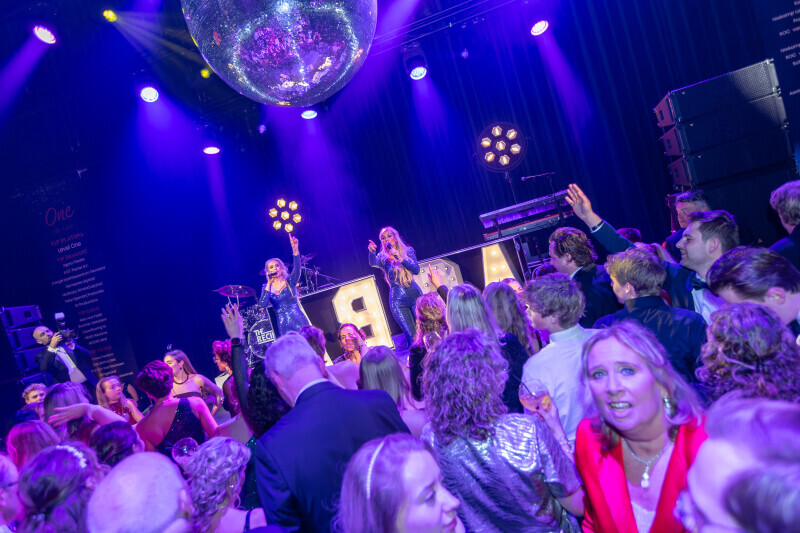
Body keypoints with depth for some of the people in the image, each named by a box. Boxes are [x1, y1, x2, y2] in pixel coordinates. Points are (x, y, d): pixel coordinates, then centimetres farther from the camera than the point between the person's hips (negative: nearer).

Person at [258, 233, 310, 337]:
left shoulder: (289, 281, 5)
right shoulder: (266, 287, 10)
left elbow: (297, 268, -15)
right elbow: (262, 304, -7)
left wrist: (295, 250, -31)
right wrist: (269, 284, -8)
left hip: (298, 321, -1)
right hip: (283, 325, 1)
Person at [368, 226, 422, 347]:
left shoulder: (408, 251, 8)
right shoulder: (383, 257, 5)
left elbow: (416, 270, -4)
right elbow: (372, 263, -18)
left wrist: (400, 258, -16)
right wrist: (372, 251, -38)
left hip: (414, 295, 1)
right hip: (397, 300, -1)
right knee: (411, 336, -7)